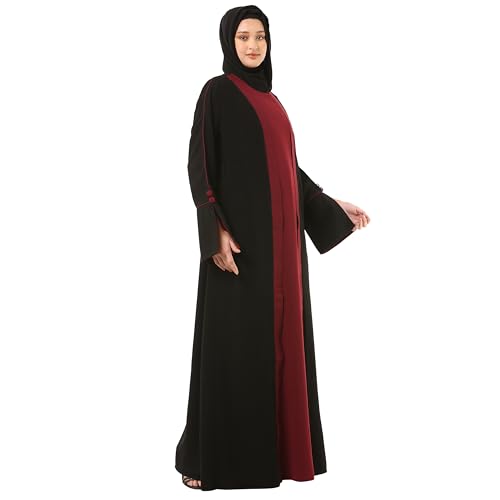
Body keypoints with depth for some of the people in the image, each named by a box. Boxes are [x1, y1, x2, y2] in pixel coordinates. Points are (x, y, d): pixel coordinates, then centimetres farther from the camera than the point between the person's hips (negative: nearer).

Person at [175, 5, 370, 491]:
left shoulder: (270, 99, 18)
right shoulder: (216, 91, -4)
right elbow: (199, 166, -11)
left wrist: (336, 206, 19)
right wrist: (217, 232, -21)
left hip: (280, 238, 8)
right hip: (241, 234, -7)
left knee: (278, 341, 8)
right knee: (233, 343, -6)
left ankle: (273, 446, 18)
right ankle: (210, 456, 5)